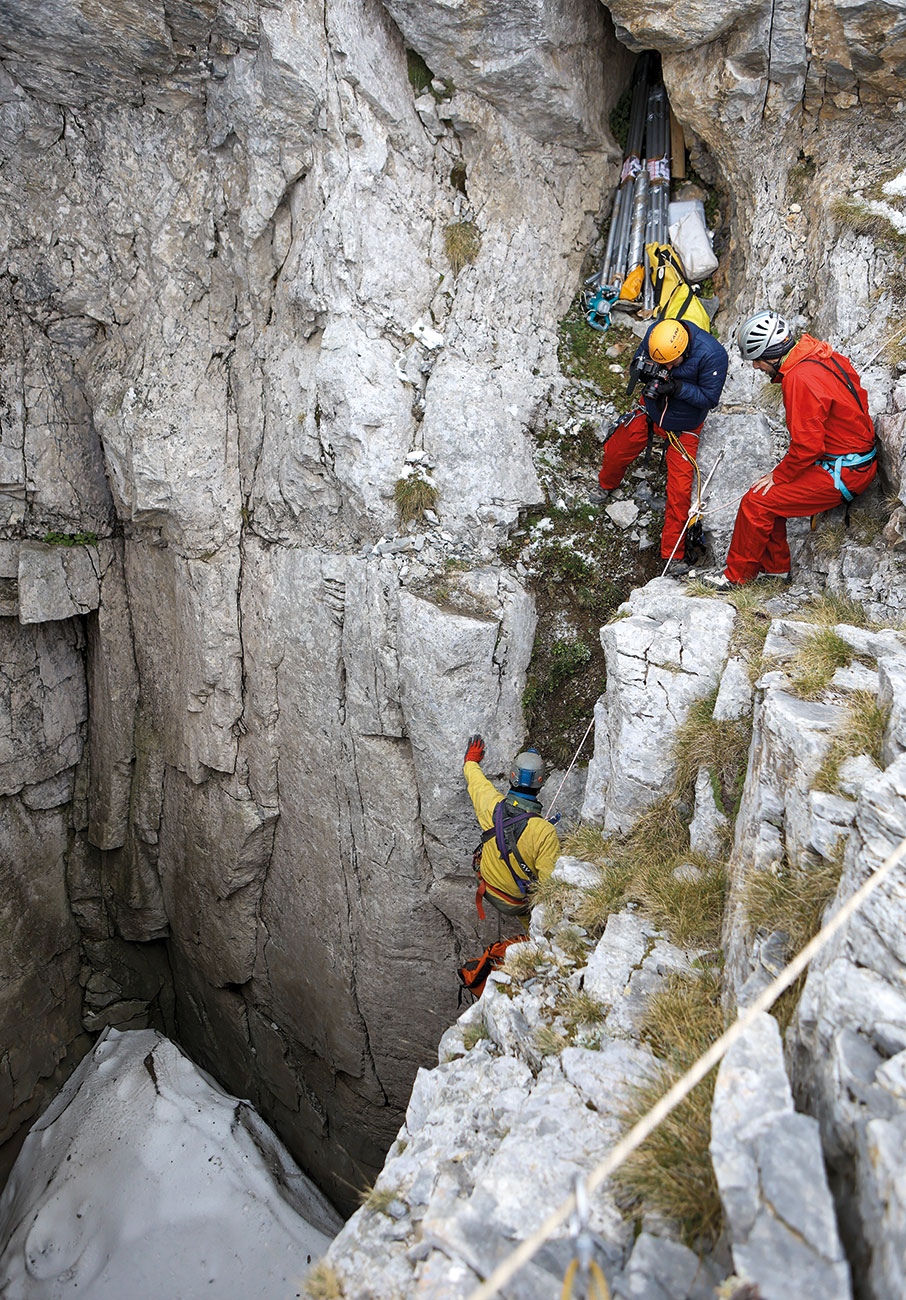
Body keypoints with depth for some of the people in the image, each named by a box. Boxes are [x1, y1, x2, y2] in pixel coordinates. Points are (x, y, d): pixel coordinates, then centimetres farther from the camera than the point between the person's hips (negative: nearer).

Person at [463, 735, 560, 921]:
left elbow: (474, 775, 1)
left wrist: (470, 759, 22)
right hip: (519, 904, -4)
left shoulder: (491, 804, -21)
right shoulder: (545, 832, -33)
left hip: (488, 890, 4)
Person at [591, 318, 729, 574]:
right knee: (616, 452, 16)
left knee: (680, 490, -7)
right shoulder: (654, 334, -19)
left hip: (683, 426, -4)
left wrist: (678, 387, -37)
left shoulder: (713, 355, -31)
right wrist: (639, 367, -26)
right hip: (650, 410, 4)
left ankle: (673, 552, 4)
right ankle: (606, 485, 54)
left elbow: (709, 399, -22)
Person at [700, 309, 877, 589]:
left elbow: (807, 446, -24)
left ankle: (737, 575, 7)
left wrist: (778, 476, -9)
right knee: (769, 491, 14)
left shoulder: (801, 379, -24)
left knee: (756, 502, -8)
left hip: (841, 475, -9)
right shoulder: (821, 354, 5)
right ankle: (774, 566, 25)